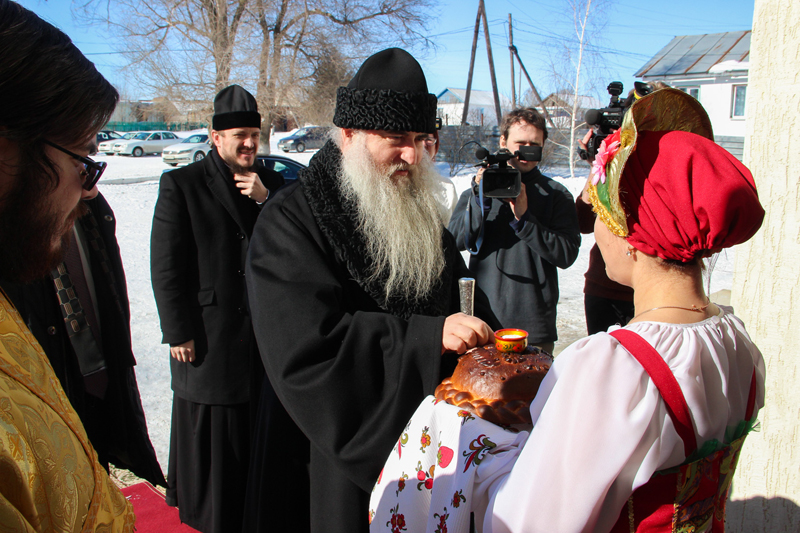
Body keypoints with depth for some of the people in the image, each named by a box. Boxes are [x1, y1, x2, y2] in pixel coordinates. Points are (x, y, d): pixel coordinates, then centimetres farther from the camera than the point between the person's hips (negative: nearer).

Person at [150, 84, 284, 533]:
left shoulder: (270, 183, 9)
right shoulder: (182, 185, -3)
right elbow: (166, 267, -6)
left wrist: (266, 200, -11)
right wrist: (178, 332, -8)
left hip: (264, 335, 4)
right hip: (210, 339, -4)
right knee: (213, 435, 7)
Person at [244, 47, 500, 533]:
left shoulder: (423, 216, 9)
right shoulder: (289, 224, -13)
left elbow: (466, 301, 14)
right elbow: (305, 347, -25)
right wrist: (427, 337, -30)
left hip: (432, 435, 6)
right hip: (343, 451, -5)